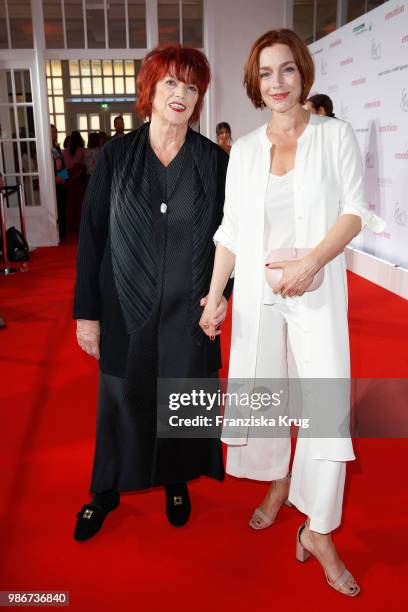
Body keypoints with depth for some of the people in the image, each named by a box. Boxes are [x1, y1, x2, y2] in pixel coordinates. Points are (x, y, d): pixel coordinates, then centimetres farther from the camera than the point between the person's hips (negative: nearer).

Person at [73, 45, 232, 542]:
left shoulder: (215, 160, -1)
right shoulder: (116, 155, -2)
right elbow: (91, 235, -2)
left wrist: (222, 292, -7)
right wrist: (86, 312, -4)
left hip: (189, 311, 1)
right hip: (125, 308, 0)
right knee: (121, 401, 12)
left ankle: (177, 481, 39)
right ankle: (107, 490, 36)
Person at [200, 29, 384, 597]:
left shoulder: (336, 135, 1)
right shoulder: (244, 150, 7)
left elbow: (355, 211, -3)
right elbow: (231, 229, 7)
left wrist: (312, 261, -19)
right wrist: (213, 296, 1)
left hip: (317, 291, -2)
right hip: (256, 290, 3)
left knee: (328, 406, -5)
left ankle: (318, 531, 12)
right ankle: (278, 484, 37)